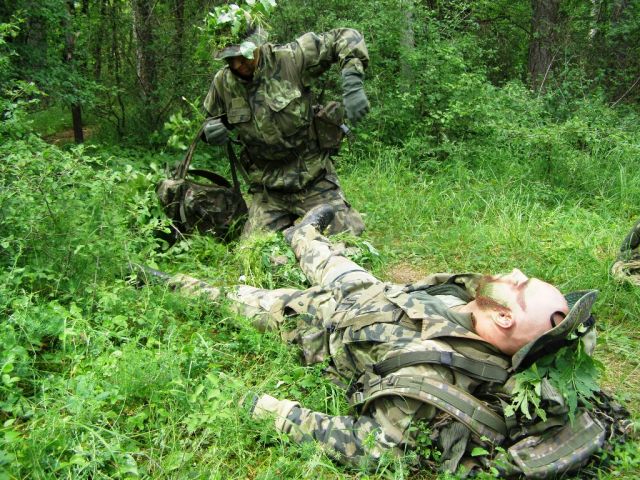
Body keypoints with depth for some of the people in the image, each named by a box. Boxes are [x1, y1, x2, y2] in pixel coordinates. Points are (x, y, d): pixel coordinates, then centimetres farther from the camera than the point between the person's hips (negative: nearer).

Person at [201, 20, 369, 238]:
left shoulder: (291, 58, -13)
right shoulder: (223, 82, -2)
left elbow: (346, 38, -9)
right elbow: (210, 119, 17)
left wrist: (353, 83, -24)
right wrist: (210, 130, -8)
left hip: (314, 180, -3)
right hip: (267, 191, 3)